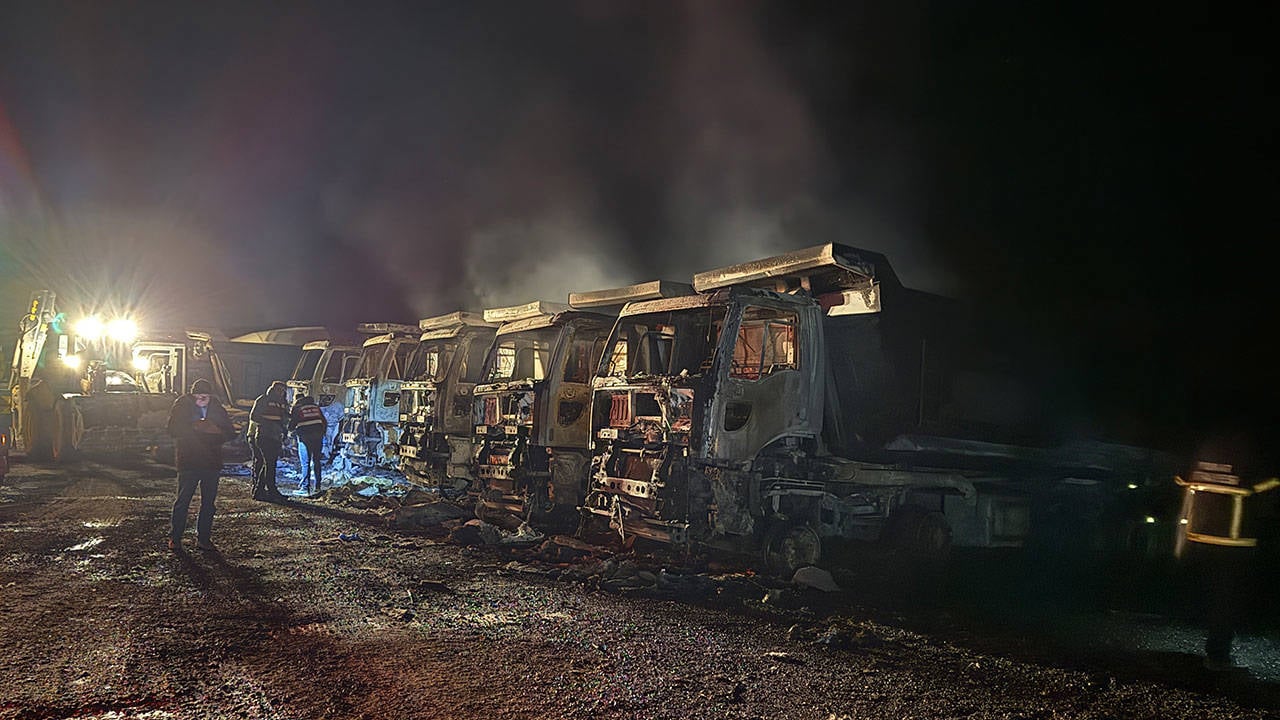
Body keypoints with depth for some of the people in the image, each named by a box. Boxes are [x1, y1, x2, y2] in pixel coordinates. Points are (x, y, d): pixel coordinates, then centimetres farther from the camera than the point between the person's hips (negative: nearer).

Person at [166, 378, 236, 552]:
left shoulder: (217, 408, 6)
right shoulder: (182, 406, -2)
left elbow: (230, 432, 5)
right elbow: (174, 429, -12)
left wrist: (214, 430, -14)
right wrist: (195, 427, -23)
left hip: (211, 462, 3)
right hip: (188, 461, -3)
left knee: (208, 502, 8)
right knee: (183, 500, 1)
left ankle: (203, 538, 17)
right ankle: (175, 538, 14)